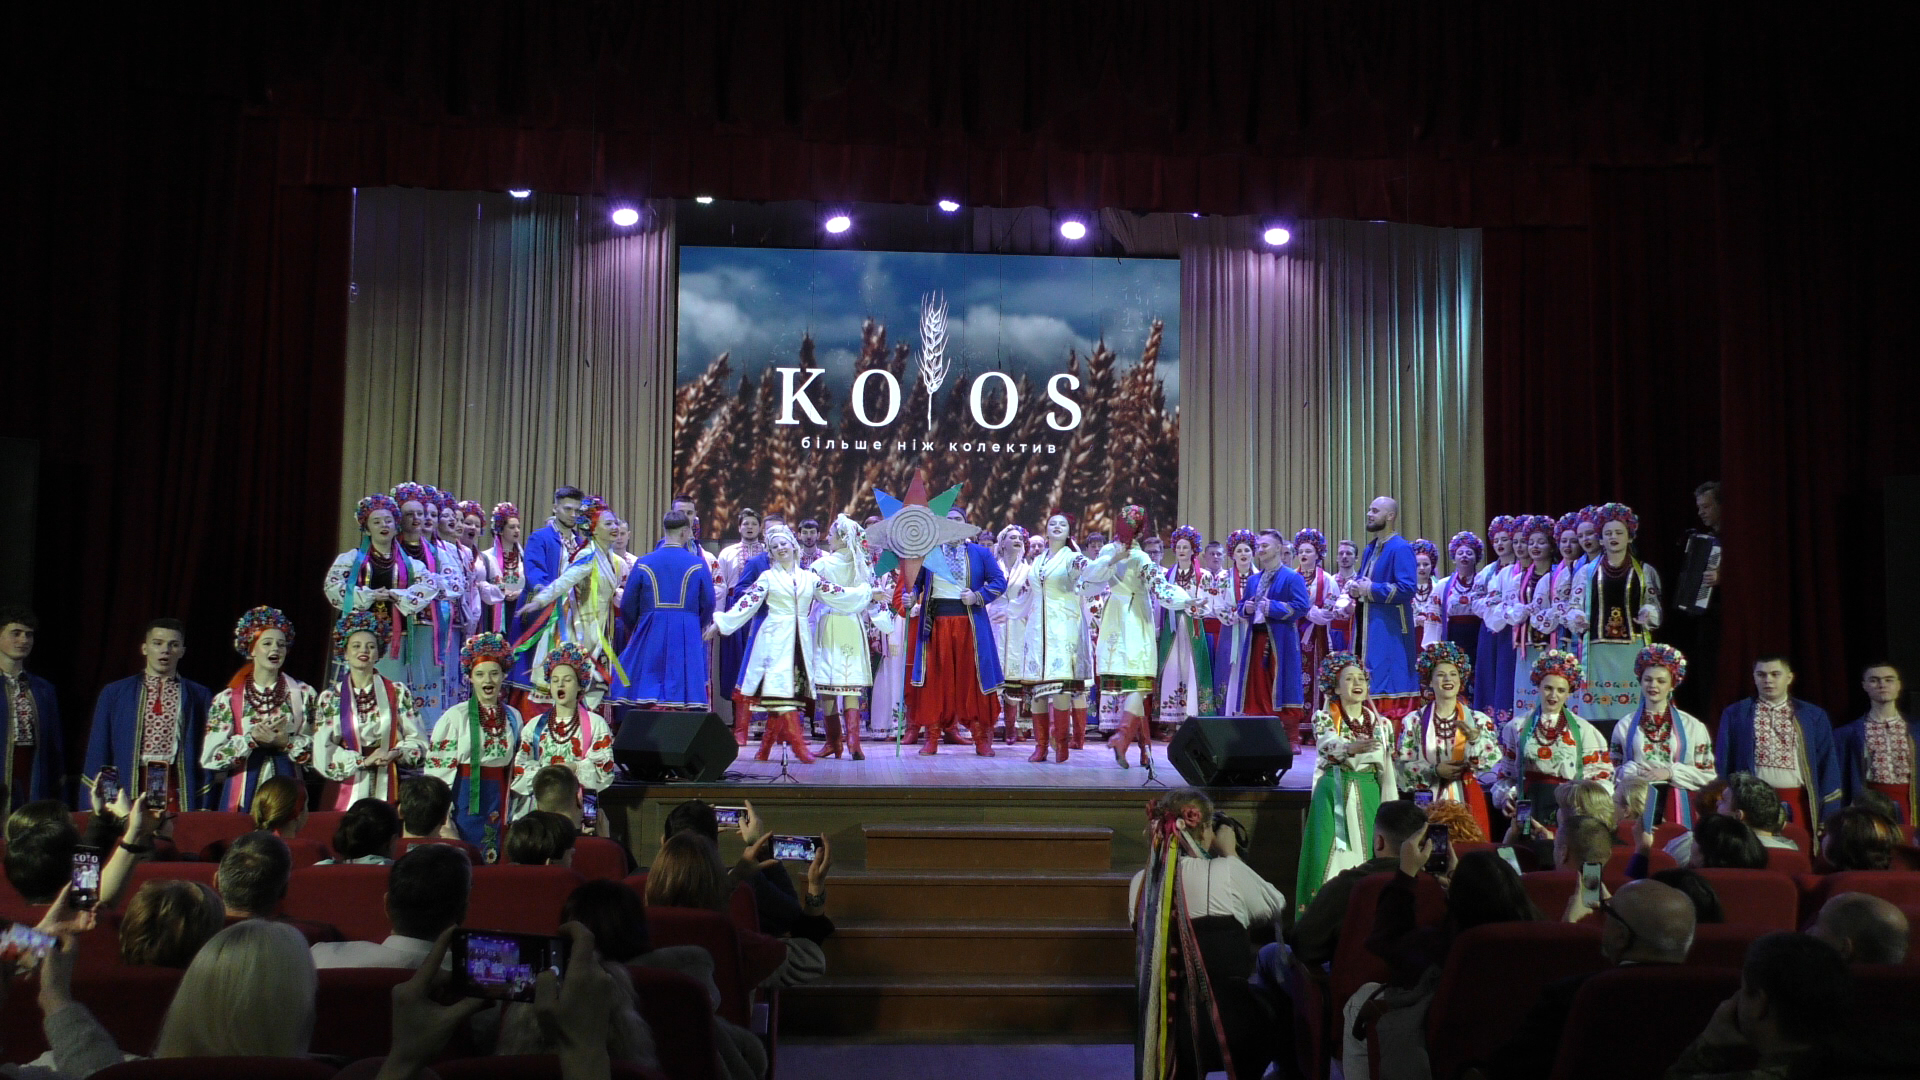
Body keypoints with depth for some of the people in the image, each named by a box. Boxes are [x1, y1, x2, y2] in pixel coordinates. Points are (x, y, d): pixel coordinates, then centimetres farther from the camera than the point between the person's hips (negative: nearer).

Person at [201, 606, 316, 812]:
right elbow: (211, 756, -2)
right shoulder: (228, 698, 5)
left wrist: (286, 741, -12)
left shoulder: (304, 694, 7)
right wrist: (251, 739, -13)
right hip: (242, 795, 0)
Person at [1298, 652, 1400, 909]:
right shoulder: (1323, 719, -1)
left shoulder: (1381, 724, 10)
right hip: (1334, 796, -3)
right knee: (1331, 860, -8)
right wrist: (1352, 747, -44)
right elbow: (1329, 746, -23)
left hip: (1368, 797, 3)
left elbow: (1388, 771, 11)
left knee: (1366, 860, 1)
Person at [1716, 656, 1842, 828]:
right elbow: (1723, 765, 6)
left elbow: (1828, 767, 8)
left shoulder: (1814, 716, 10)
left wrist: (1829, 819, 1)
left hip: (1798, 804, 1)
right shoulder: (1734, 715, 7)